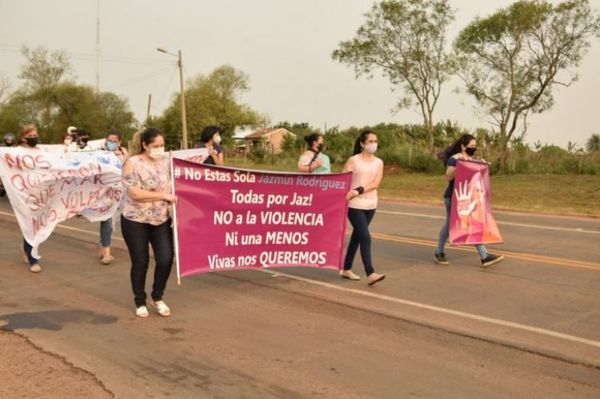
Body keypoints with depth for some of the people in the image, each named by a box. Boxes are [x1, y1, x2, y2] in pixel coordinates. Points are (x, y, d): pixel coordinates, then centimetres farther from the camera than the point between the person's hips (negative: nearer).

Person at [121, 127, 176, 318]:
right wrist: (164, 196, -19)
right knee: (140, 262, 6)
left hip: (162, 220, 4)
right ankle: (140, 302, 25)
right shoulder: (132, 163, -11)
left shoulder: (166, 162, 4)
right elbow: (135, 194, -20)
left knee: (166, 259, -3)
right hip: (135, 221, -4)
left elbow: (173, 185, 14)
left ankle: (157, 297, 20)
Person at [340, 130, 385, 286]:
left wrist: (358, 191, -19)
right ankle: (370, 274, -13)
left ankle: (346, 269, 26)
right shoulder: (353, 160, -3)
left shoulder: (378, 162, 7)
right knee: (365, 238, -13)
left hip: (370, 205, 5)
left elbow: (375, 183, -6)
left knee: (357, 237, 13)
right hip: (354, 205, -5)